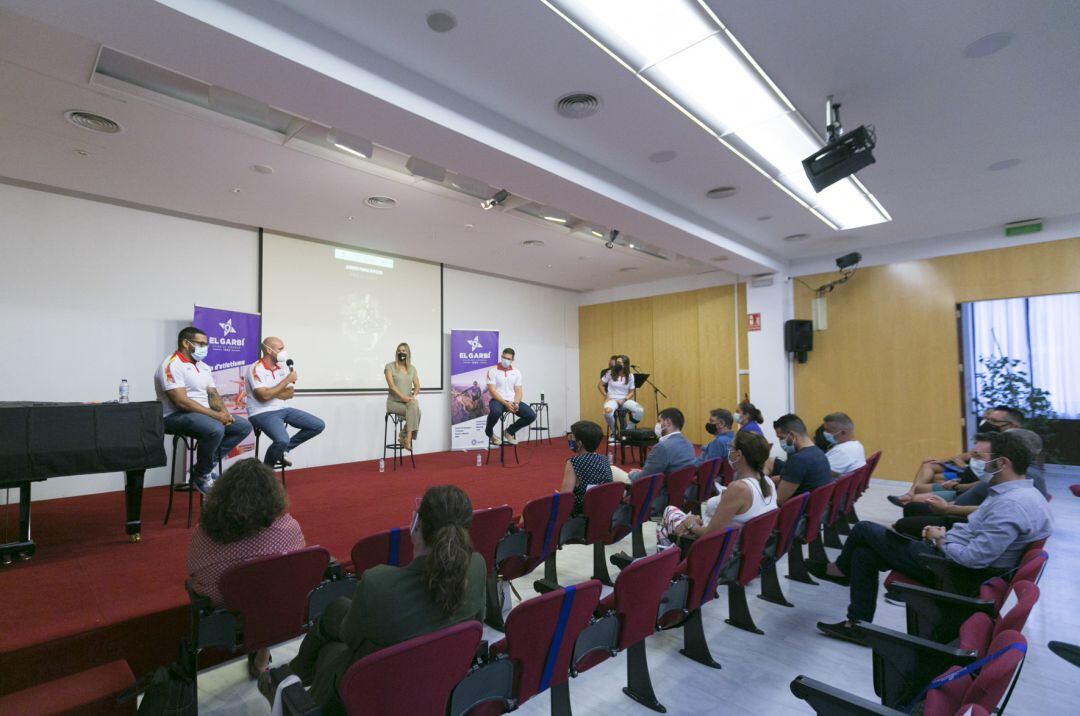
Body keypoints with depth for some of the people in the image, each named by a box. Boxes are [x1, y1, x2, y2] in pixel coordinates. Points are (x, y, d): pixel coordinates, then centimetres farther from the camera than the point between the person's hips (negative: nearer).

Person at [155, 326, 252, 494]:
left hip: (205, 414, 9)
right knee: (215, 429, -35)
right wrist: (216, 415, -22)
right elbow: (181, 402, -22)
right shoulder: (172, 365, -13)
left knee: (244, 426, -4)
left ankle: (205, 465, -2)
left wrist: (224, 412, -9)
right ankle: (201, 475, -11)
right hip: (177, 416, -9)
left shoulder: (204, 367, 15)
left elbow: (213, 395, 13)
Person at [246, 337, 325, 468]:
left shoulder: (283, 367, 9)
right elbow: (264, 396, -23)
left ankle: (284, 450, 11)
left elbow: (289, 394, 6)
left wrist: (271, 393, -12)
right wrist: (287, 380, -16)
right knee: (282, 440, -33)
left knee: (318, 425, -1)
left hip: (282, 409, 7)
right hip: (262, 413, -7)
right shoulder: (256, 369, -12)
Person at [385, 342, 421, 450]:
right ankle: (408, 438, -26)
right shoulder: (390, 366, -3)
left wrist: (413, 396, -15)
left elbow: (417, 386, 7)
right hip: (394, 402, -4)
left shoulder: (412, 368, 11)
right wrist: (403, 397, -26)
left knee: (414, 408, -31)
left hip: (408, 402, 4)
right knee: (414, 410, -30)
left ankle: (406, 437, -17)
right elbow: (391, 385, -14)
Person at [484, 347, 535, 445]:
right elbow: (492, 391, -11)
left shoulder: (516, 372, 10)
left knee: (531, 415, -16)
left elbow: (518, 391, 6)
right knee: (496, 412, -40)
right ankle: (489, 432, -4)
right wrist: (505, 403, -22)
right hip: (498, 400, -4)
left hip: (512, 401, 4)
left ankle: (510, 431, 8)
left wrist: (516, 403, -14)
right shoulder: (493, 371, -3)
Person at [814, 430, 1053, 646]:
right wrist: (945, 534, 2)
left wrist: (939, 541, -11)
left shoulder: (1011, 505, -28)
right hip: (954, 557, 10)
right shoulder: (1020, 492, 5)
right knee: (863, 553, 10)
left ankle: (840, 569, 30)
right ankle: (858, 625, 18)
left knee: (865, 530, 1)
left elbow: (973, 559, -30)